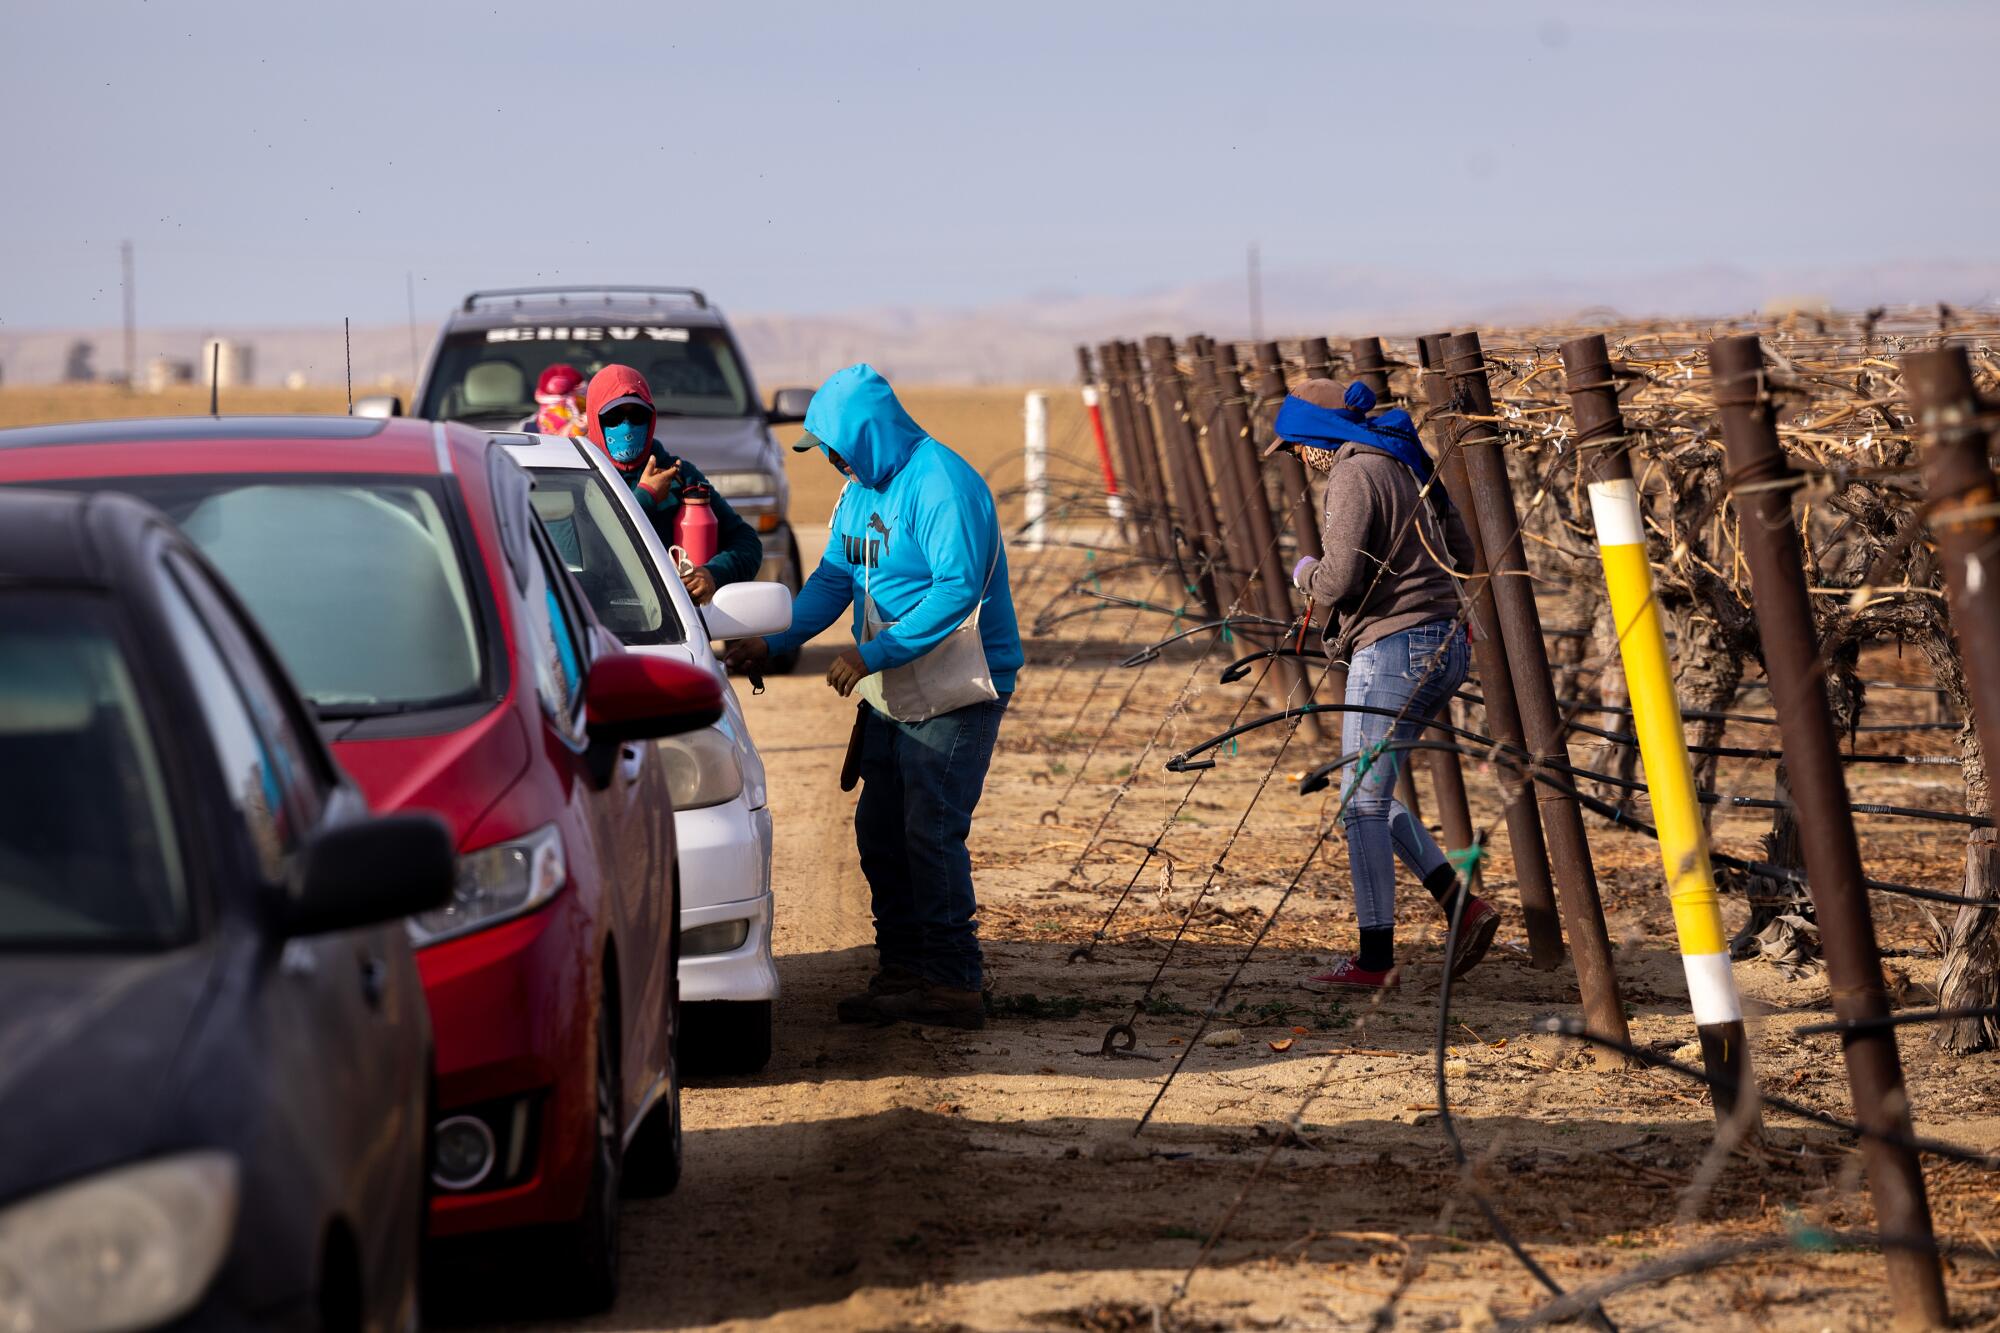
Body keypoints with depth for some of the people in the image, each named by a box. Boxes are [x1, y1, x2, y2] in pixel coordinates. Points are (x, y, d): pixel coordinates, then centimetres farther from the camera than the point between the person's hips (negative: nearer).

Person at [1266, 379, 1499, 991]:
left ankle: (1374, 959, 1)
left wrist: (1306, 572, 1)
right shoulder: (1407, 466, 15)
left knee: (1363, 802, -2)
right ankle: (1464, 908, 9)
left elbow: (1337, 584, -19)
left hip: (1393, 651, -10)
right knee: (1371, 794, 17)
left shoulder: (1353, 476, -13)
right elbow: (1463, 558, 20)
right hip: (1444, 646, 10)